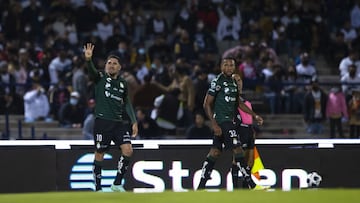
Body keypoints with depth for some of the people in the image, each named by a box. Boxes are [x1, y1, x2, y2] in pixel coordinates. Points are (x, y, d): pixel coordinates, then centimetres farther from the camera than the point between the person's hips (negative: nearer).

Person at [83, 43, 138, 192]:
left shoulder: (123, 83, 15)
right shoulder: (100, 78, 1)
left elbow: (127, 103, 23)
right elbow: (92, 72, -21)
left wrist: (134, 122, 14)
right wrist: (88, 59, -42)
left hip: (118, 122, 4)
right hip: (102, 121, -4)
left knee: (128, 150, -10)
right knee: (99, 155, 1)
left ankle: (117, 184, 2)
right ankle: (98, 188, 12)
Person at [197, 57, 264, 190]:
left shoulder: (233, 81, 16)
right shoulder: (217, 81, -10)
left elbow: (239, 102, 26)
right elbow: (207, 104, -12)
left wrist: (254, 115, 22)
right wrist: (214, 124, -18)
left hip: (229, 120, 9)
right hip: (222, 121, -9)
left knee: (215, 152, 8)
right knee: (237, 150, -11)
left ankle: (201, 186, 9)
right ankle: (252, 185, -11)